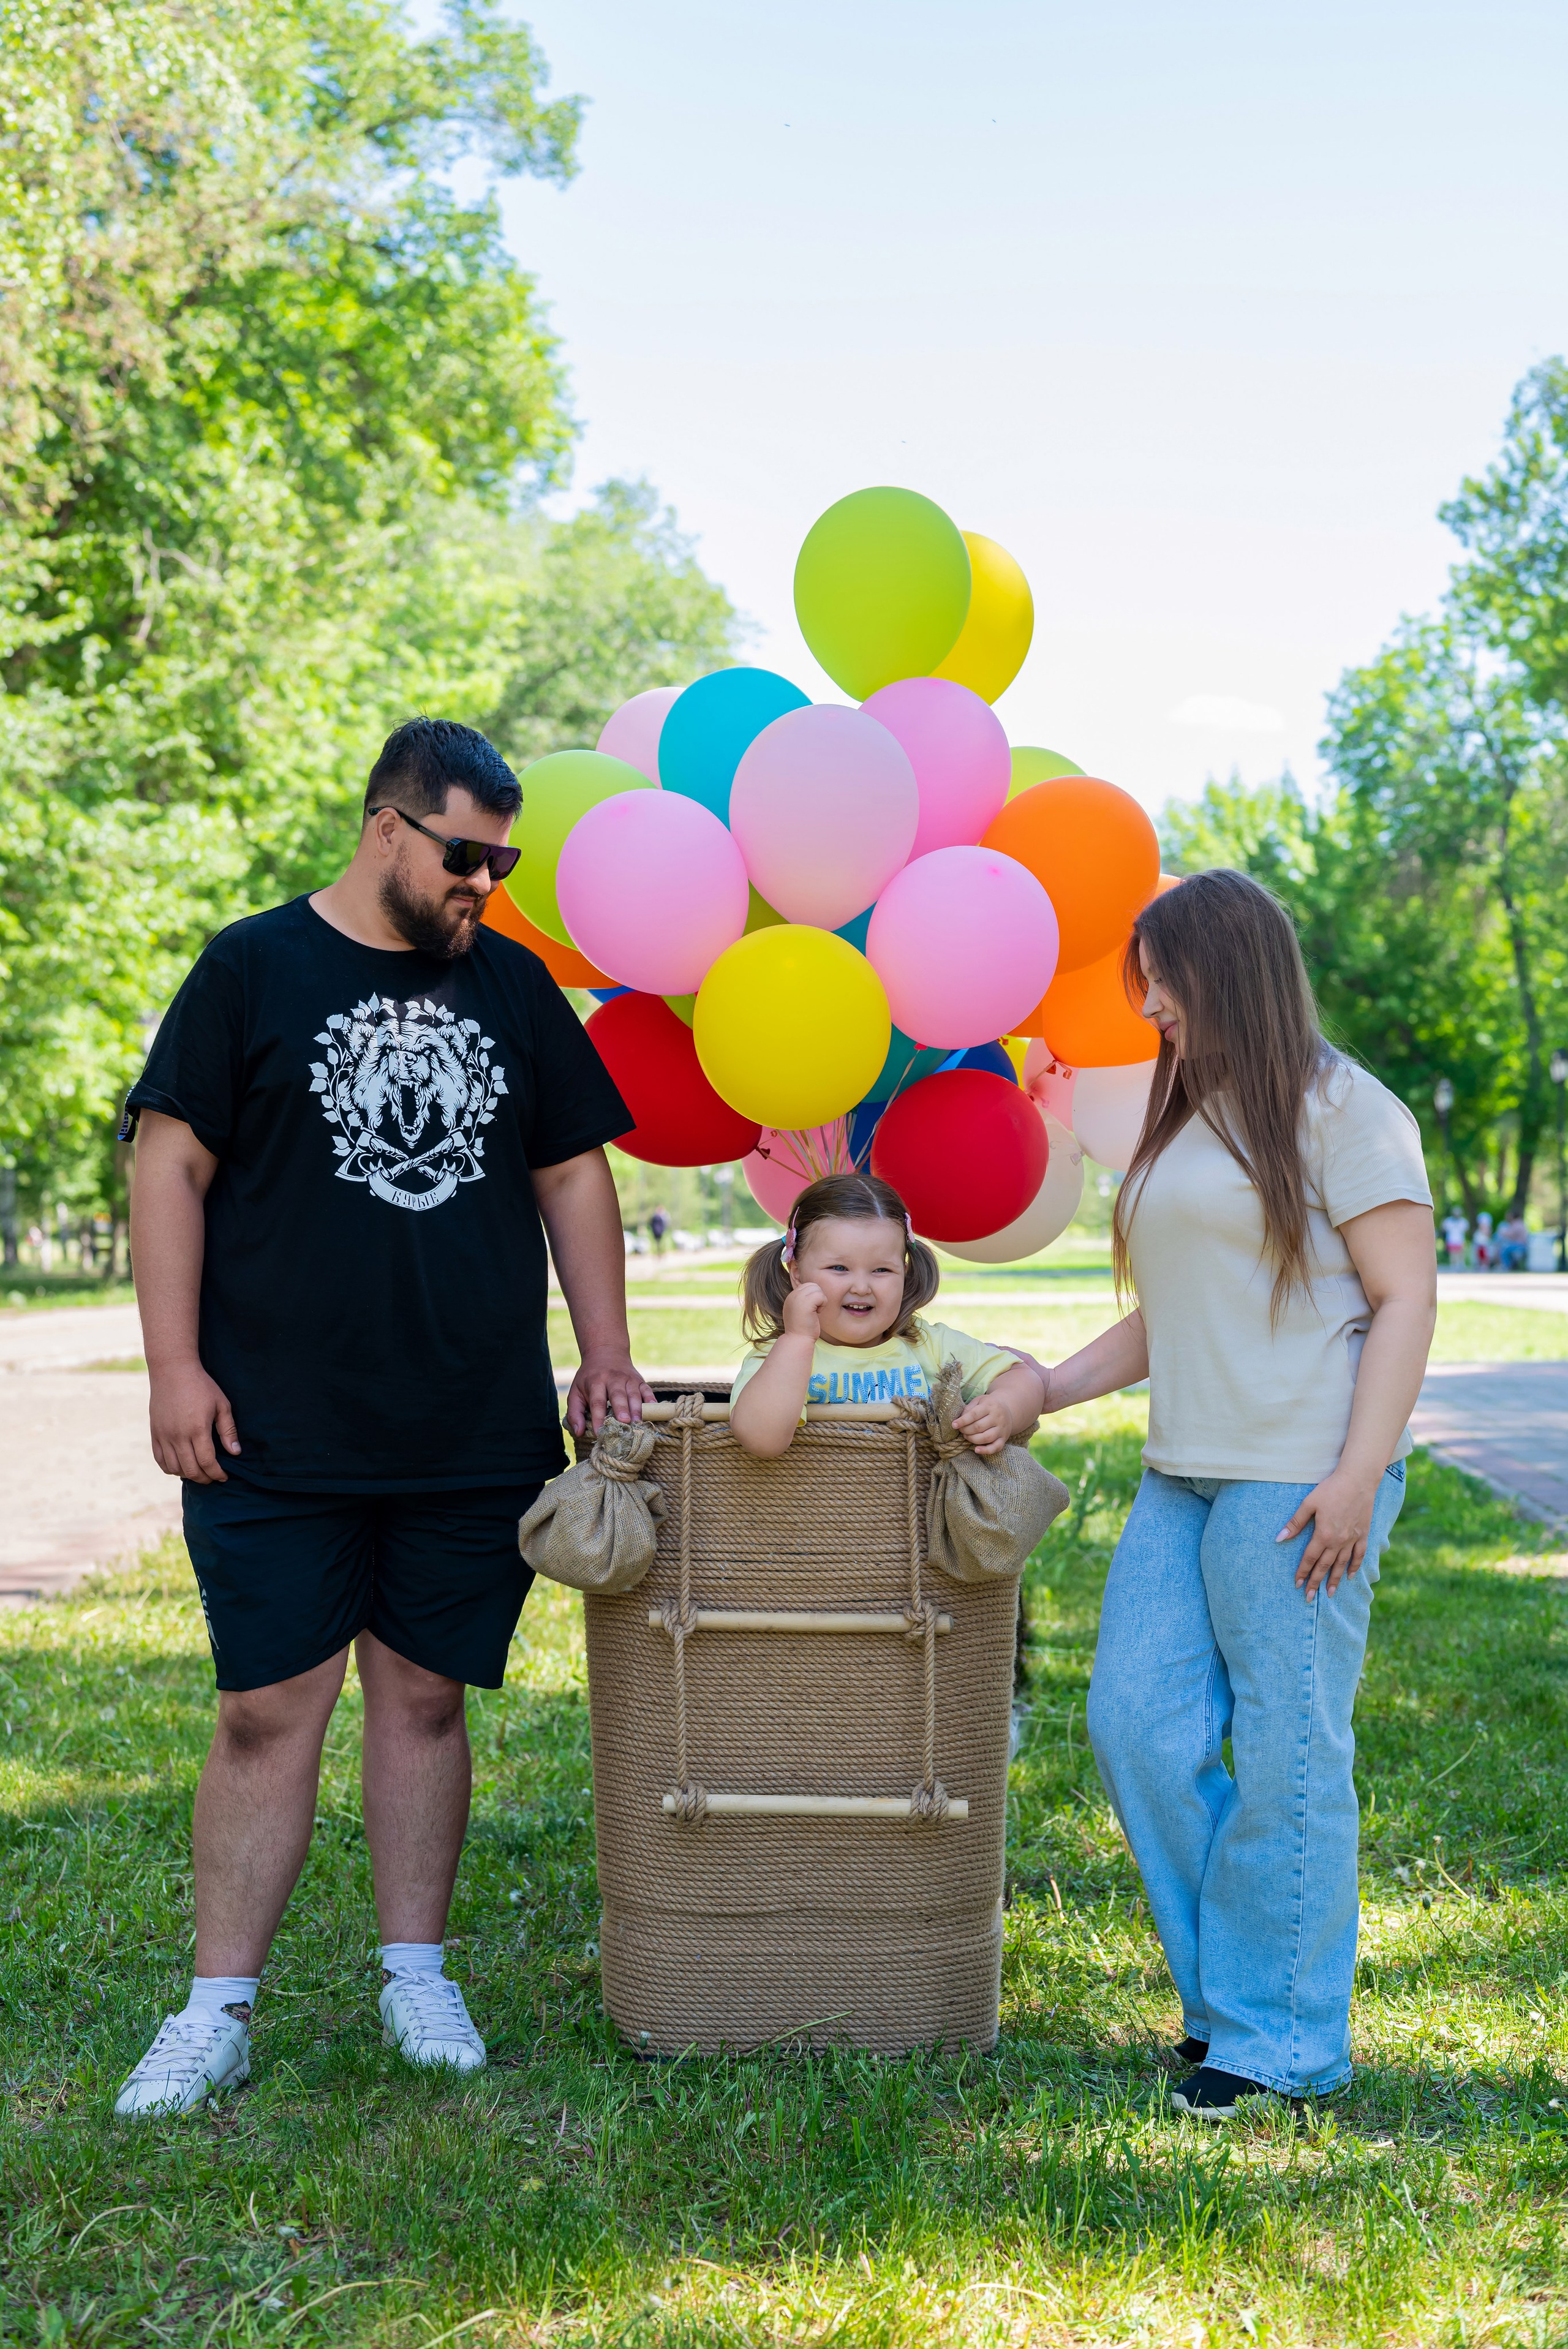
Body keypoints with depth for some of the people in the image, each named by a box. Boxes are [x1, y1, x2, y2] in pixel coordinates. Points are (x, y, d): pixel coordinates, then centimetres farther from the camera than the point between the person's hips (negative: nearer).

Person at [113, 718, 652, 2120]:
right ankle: (220, 2010, 11)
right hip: (278, 1436, -3)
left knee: (426, 1698, 10)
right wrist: (176, 1366, -8)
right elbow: (173, 1167, -1)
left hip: (481, 1435, 3)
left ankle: (416, 1975, 23)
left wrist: (607, 1358, 8)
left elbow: (574, 1175, 15)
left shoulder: (513, 985, 11)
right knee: (268, 1713, 1)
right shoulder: (254, 971, 1)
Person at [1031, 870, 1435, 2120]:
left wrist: (1359, 1474, -16)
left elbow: (1405, 1298, -8)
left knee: (1287, 1757, -2)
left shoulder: (1340, 1108, -4)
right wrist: (1052, 1388, 12)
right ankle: (1228, 1985, 20)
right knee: (1138, 1723, 4)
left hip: (1301, 1478, -8)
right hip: (1184, 1475, 8)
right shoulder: (1182, 1124, 20)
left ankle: (1283, 2038, 11)